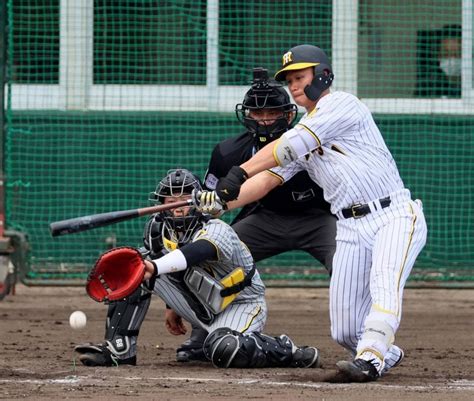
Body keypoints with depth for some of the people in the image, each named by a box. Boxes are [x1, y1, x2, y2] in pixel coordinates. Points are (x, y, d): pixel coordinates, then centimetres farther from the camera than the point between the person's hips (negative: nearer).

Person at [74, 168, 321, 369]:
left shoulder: (217, 231, -29)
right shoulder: (158, 230, -8)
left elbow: (194, 254, -53)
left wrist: (155, 268, -70)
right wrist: (172, 305, 14)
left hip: (242, 303, -7)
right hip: (200, 303, 7)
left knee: (224, 351, -40)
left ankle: (285, 351, -13)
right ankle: (119, 350, -11)